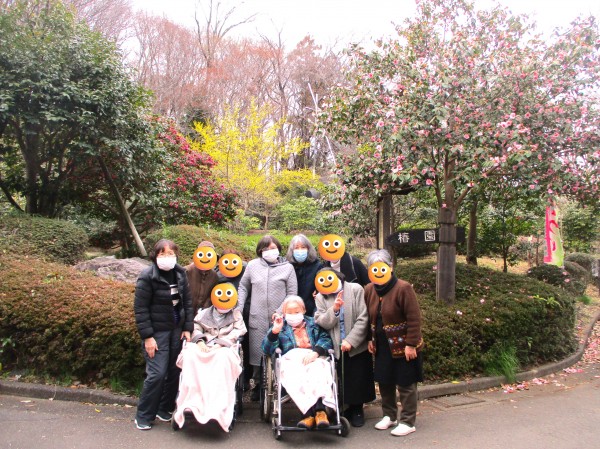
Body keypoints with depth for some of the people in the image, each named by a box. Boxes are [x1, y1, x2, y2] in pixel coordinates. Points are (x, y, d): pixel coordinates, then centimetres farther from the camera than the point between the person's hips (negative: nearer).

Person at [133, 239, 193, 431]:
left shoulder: (180, 273, 3)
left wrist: (187, 328, 2)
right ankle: (143, 416, 11)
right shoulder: (147, 276, -12)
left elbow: (187, 301, 8)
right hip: (157, 332, -5)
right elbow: (140, 308, -12)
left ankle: (165, 409, 27)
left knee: (174, 371, 8)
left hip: (177, 329, 5)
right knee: (157, 374, -8)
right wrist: (147, 336, -16)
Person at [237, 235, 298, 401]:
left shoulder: (287, 267, 2)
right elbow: (243, 287, 15)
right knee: (258, 354, 8)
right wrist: (239, 308, 6)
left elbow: (292, 293, 1)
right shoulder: (252, 265, 6)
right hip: (257, 320, 2)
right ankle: (258, 386, 24)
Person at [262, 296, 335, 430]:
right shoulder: (280, 326, 27)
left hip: (313, 358, 1)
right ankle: (311, 411, -44)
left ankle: (320, 409, -48)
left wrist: (316, 352, -12)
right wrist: (274, 331, -3)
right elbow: (267, 350, 14)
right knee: (295, 376, -37)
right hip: (291, 359, 0)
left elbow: (326, 339, 9)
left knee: (317, 371, -36)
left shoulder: (314, 323, 28)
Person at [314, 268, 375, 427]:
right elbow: (321, 322, -8)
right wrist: (334, 310, -24)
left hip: (357, 346, -2)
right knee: (344, 380, 8)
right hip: (337, 348, 2)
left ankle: (357, 410, 30)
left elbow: (363, 319, -12)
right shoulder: (321, 297, 1)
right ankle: (351, 408, 29)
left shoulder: (355, 290, -8)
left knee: (358, 380, 8)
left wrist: (350, 341, -17)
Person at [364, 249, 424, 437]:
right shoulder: (369, 290, 2)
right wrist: (370, 340, 8)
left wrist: (411, 344, -20)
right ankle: (389, 416, 33)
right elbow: (369, 317, 12)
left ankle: (407, 422, 18)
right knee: (384, 382, 16)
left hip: (403, 346, -6)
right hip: (382, 346, 6)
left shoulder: (403, 288, -18)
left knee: (406, 384, 5)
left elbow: (414, 319, -18)